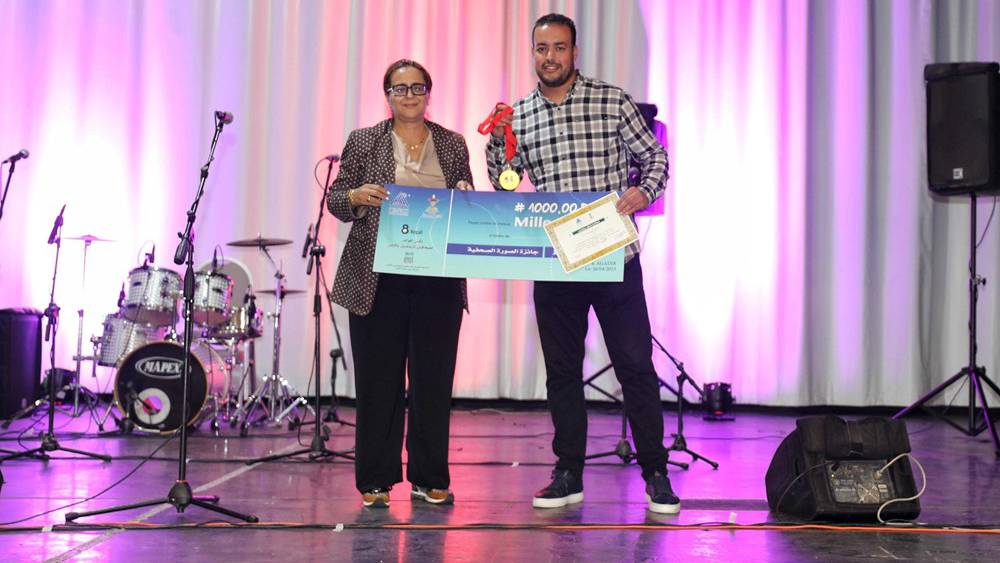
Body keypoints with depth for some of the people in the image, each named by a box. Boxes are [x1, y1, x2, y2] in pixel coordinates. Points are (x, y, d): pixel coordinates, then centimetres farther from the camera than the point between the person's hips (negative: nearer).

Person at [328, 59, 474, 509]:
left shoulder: (453, 145, 11)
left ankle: (430, 479, 15)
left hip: (437, 281, 1)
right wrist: (357, 195, -15)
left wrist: (465, 198, -7)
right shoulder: (364, 142, 6)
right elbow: (335, 201, 6)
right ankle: (376, 481, 13)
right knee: (378, 381, 3)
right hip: (377, 280, -1)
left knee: (434, 381, 4)